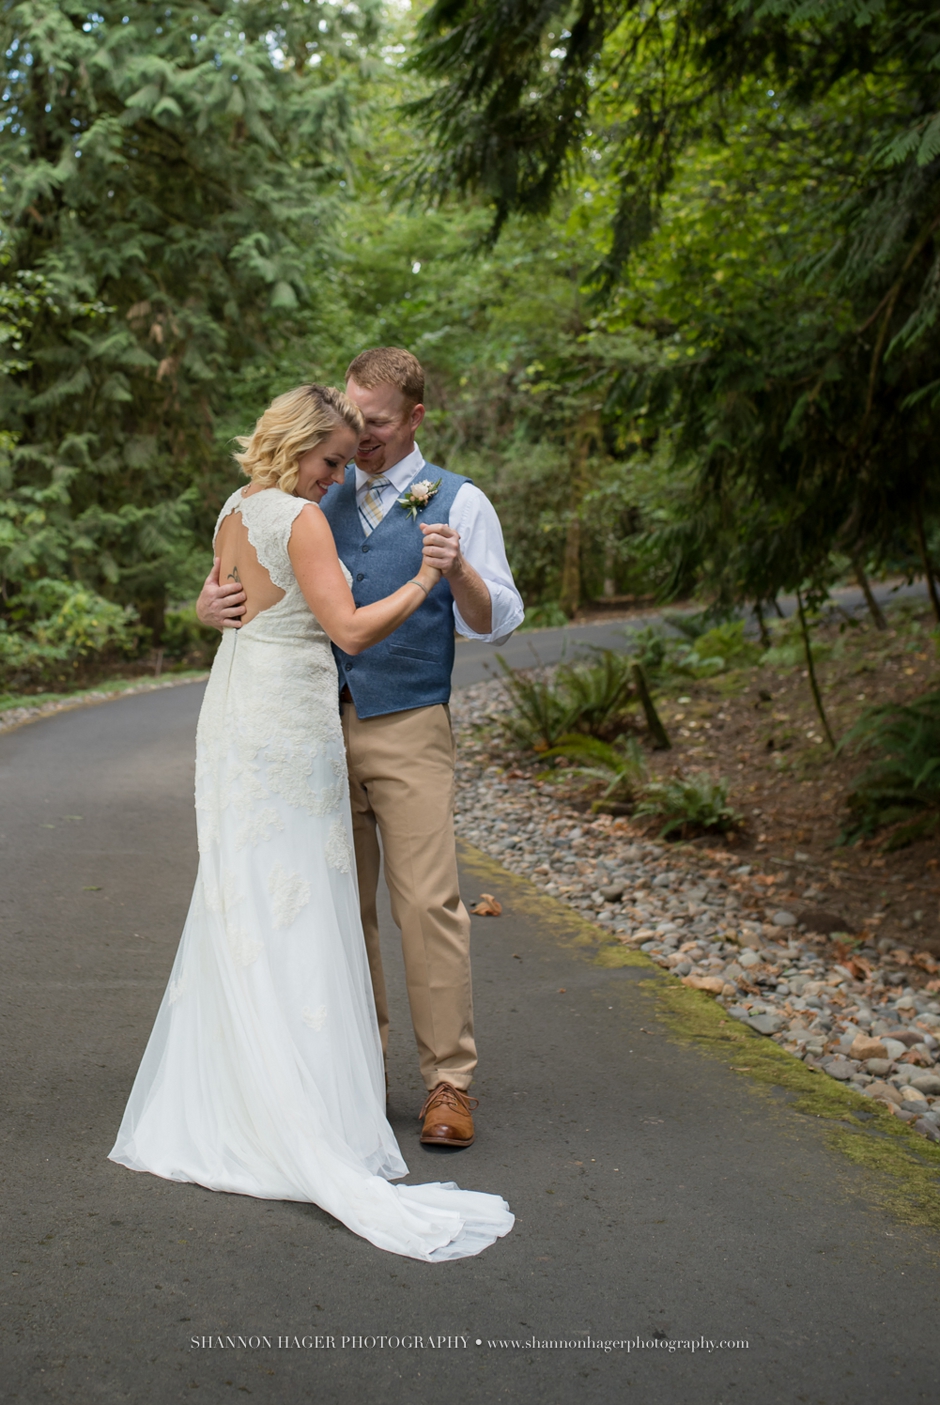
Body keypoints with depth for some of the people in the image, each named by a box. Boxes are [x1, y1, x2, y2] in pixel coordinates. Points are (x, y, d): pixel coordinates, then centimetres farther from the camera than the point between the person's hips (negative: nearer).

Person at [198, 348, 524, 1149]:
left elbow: (497, 623, -6)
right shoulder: (319, 500, 12)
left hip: (409, 730, -4)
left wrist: (459, 571, -26)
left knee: (429, 902, -8)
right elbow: (255, 588, 13)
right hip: (322, 725, 4)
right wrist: (213, 603, -10)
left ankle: (449, 1082, 1)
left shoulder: (457, 503, 1)